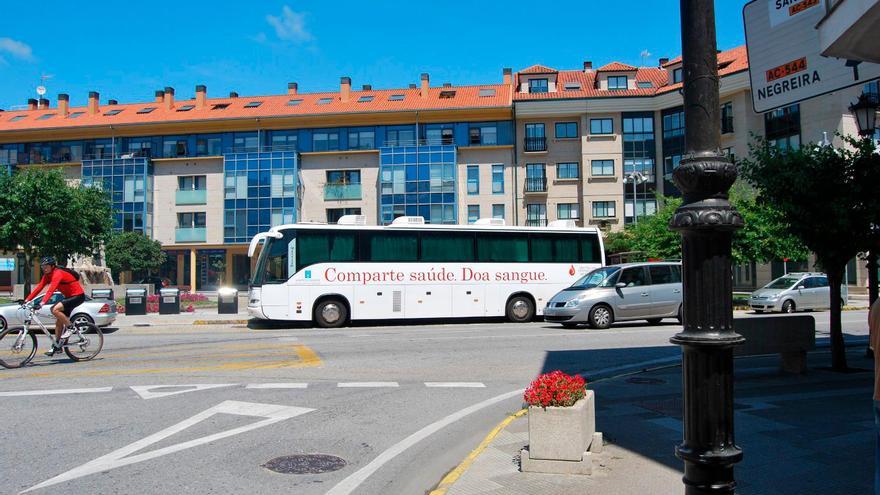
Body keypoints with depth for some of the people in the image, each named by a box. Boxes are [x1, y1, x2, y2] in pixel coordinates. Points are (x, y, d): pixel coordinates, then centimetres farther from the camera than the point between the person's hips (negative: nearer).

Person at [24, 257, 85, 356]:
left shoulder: (58, 273, -22)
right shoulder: (47, 276, 5)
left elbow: (51, 289, -34)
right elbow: (38, 288, 0)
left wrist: (42, 303, -42)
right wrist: (27, 300, -8)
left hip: (78, 296, -9)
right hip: (69, 296, 9)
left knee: (55, 309, -27)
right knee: (59, 322, 7)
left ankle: (69, 327, -9)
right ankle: (57, 346, 16)